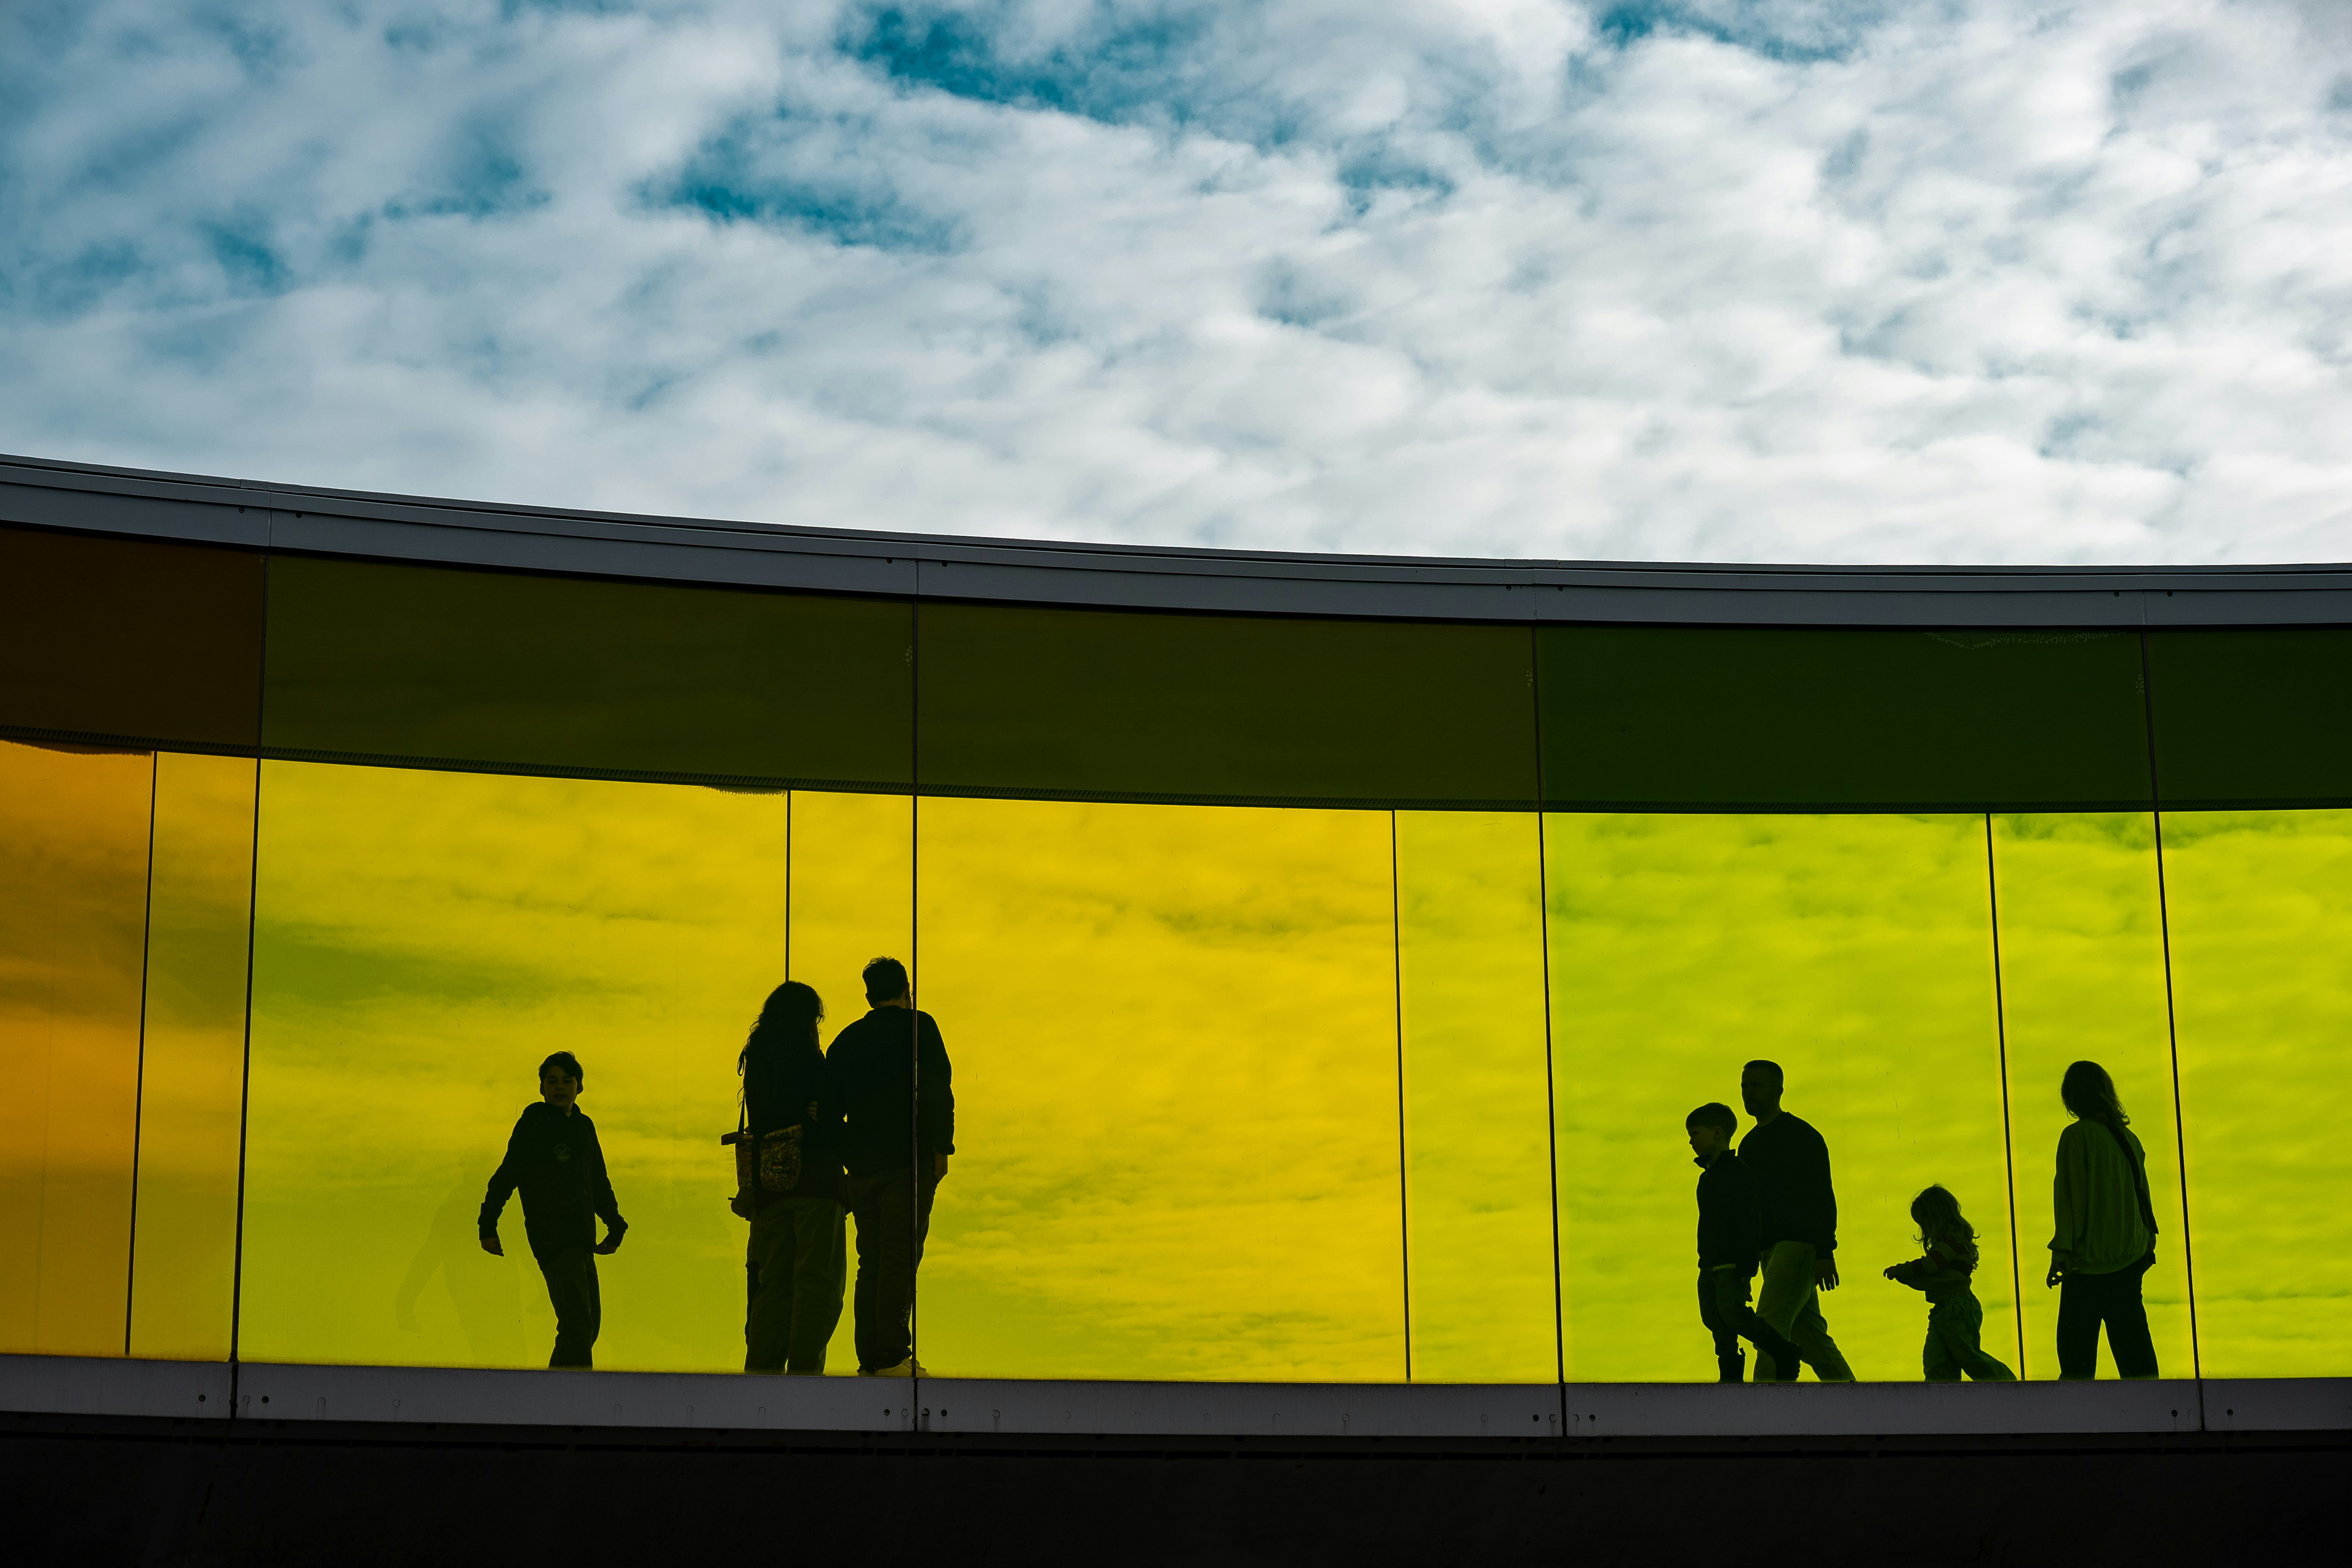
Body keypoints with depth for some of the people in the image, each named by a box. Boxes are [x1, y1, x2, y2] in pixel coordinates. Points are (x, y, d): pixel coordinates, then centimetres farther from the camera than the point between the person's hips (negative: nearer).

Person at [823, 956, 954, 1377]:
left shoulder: (847, 1039, 16)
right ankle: (893, 1358, -16)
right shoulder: (918, 1027, 1)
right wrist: (941, 1148, -11)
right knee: (900, 1258, -9)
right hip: (907, 1161, -5)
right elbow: (936, 1090, -10)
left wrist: (844, 1157, 17)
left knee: (872, 1262, 8)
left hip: (862, 1167, 5)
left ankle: (869, 1359, 3)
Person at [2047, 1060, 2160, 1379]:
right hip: (2130, 1255, 6)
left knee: (2076, 1353, -3)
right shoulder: (2128, 1137, 7)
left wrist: (2061, 1251, -11)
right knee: (2133, 1345, 11)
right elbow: (2142, 1192, 15)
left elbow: (2070, 1196, -14)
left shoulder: (2076, 1136, -12)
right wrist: (2148, 1240, 25)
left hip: (2090, 1260, -6)